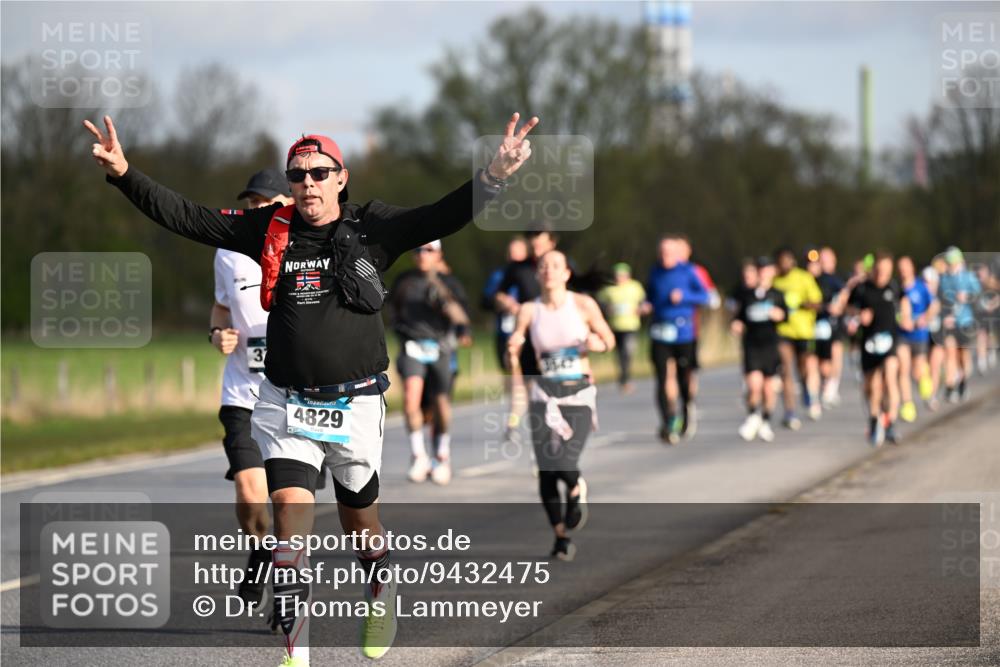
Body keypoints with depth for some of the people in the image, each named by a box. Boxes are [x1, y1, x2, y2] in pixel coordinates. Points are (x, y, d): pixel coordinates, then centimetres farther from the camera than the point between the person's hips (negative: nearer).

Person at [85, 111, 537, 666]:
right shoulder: (269, 229, 2)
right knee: (289, 513, -13)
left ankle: (381, 594, 46)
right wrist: (123, 174, -8)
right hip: (286, 406, 1)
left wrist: (495, 176, -30)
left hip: (354, 406, -1)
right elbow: (184, 217, 2)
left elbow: (443, 218, -14)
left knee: (360, 524, 14)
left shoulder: (374, 229, -2)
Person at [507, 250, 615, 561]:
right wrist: (513, 353, -17)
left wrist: (597, 343, -14)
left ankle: (577, 489, 20)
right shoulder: (529, 311, 2)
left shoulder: (583, 305, -1)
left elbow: (608, 340, 8)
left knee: (566, 466, -18)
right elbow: (514, 353, 6)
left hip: (579, 394, -1)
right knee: (547, 470, -5)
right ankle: (561, 538, 12)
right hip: (544, 395, 1)